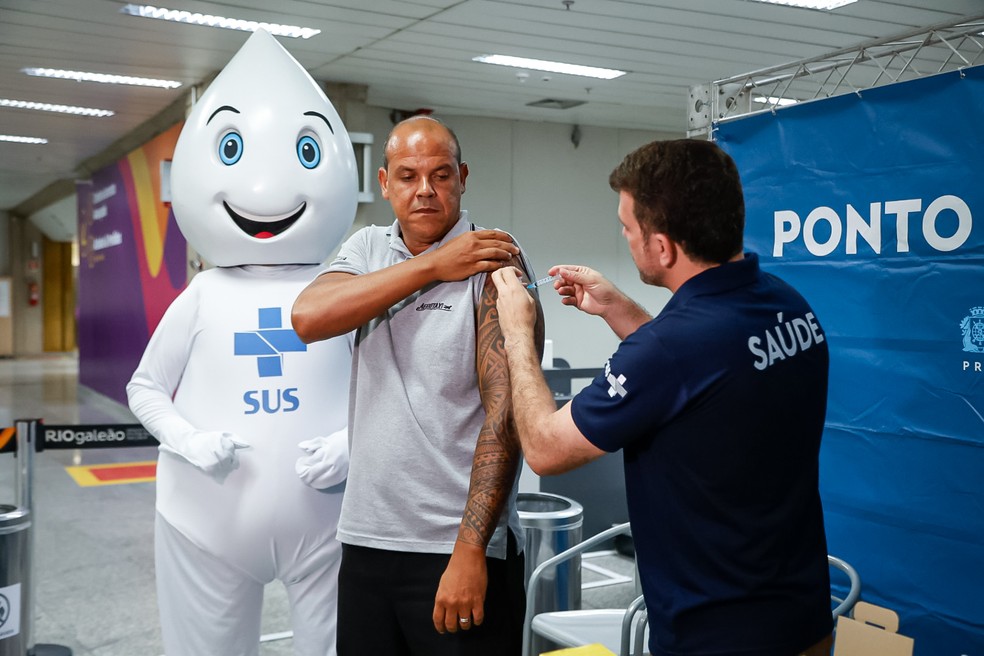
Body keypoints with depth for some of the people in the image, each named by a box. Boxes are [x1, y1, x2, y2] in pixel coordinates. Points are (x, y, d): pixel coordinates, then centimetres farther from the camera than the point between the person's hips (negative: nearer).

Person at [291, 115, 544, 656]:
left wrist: (470, 551, -19)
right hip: (364, 541, 5)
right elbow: (307, 319, -11)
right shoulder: (368, 249, 8)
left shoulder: (494, 261, -7)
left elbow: (505, 409, -14)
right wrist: (430, 266, -14)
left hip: (458, 549, -4)